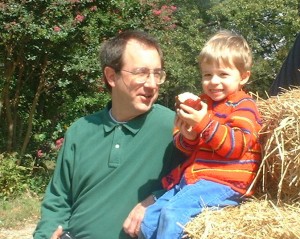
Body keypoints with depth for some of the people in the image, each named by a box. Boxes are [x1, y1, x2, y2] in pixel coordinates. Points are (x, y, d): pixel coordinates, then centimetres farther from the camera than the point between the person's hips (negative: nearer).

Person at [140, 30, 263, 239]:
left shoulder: (244, 106, -3)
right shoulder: (202, 102, 17)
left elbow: (236, 146, -18)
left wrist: (205, 124, -27)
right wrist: (187, 136, -8)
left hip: (223, 183, -8)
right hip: (191, 177, 8)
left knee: (172, 213, -28)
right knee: (149, 219, 2)